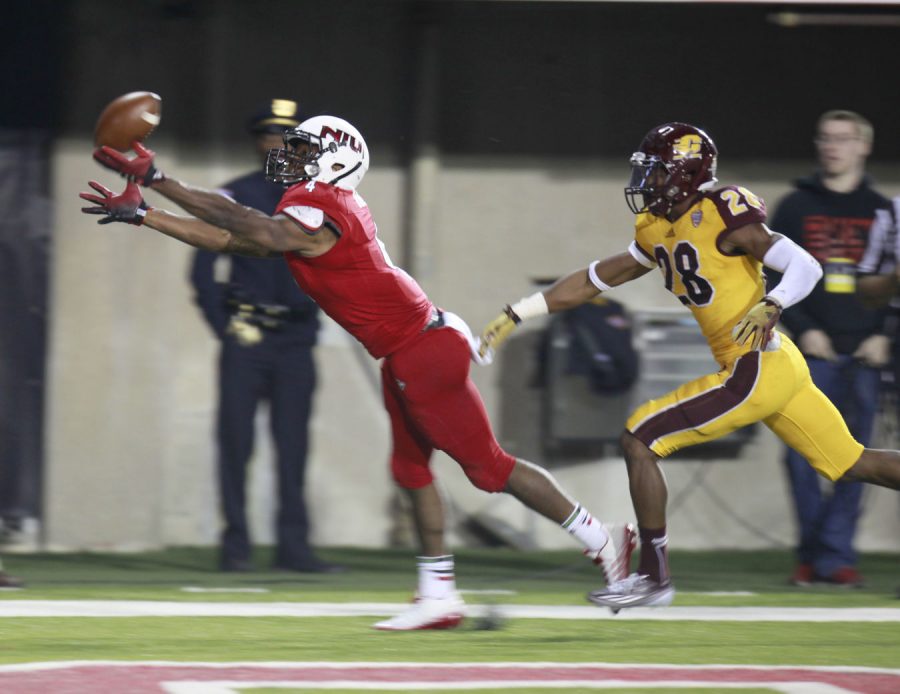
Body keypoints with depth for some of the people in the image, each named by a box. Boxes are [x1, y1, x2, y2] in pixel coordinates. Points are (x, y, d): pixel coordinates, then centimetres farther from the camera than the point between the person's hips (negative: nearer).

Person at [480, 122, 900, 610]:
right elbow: (592, 281, 18)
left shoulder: (721, 217, -14)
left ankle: (654, 577, 2)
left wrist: (770, 308, -34)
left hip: (760, 368, -9)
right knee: (855, 465, 12)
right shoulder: (660, 232, 13)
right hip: (780, 368, 9)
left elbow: (806, 267, -17)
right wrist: (515, 316, 16)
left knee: (639, 438, -5)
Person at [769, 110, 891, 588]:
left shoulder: (881, 212, 11)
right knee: (802, 455, -5)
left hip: (863, 354, 0)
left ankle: (836, 554, 0)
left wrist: (883, 336, -4)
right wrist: (802, 329, -7)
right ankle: (811, 554, 5)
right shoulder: (796, 208, 9)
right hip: (811, 352, 0)